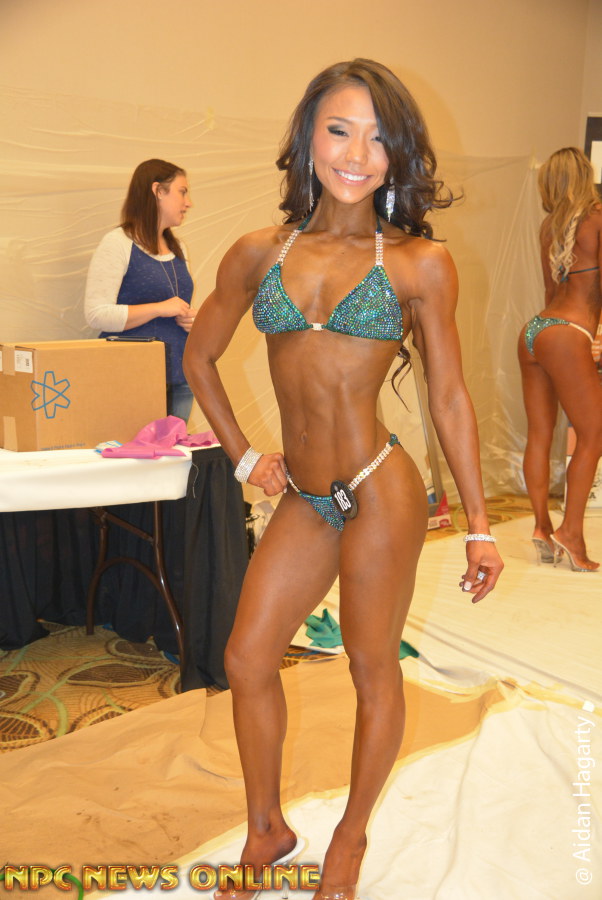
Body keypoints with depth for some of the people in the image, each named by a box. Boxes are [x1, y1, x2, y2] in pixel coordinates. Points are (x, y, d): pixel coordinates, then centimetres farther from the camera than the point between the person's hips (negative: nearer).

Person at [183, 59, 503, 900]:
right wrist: (242, 454, 10)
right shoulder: (260, 254, 4)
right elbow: (199, 357, 16)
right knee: (247, 660, 10)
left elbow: (450, 399, -1)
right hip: (302, 498, 4)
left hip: (379, 491, -4)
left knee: (373, 669, 11)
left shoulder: (421, 263, -4)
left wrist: (480, 525, 0)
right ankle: (266, 830, 35)